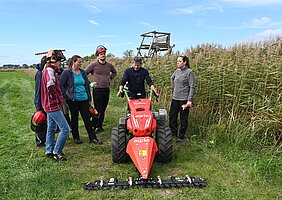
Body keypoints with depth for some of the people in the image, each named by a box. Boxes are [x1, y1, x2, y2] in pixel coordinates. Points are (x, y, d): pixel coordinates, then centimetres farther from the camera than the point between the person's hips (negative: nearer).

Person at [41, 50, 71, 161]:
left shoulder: (48, 70, 15)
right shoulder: (50, 70, -18)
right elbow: (50, 86, -33)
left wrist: (58, 99, 13)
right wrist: (57, 99, -20)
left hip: (50, 105, 11)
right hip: (53, 106, -11)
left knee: (51, 129, 18)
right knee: (65, 129, -8)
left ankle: (49, 152, 29)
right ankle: (56, 152, 2)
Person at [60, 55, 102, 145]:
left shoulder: (83, 72, 8)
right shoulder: (66, 72, -5)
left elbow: (87, 85, 14)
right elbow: (61, 86, -3)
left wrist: (89, 98, 12)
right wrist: (67, 97, -8)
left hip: (84, 99, 4)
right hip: (73, 100, -3)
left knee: (87, 118, 5)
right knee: (74, 119, 11)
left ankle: (93, 138, 11)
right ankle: (76, 137, 24)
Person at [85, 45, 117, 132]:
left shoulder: (109, 65, 9)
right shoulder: (93, 65, -5)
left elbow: (114, 72, 29)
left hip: (106, 90, 5)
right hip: (97, 90, -5)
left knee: (103, 109, 10)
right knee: (98, 109, -4)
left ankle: (100, 126, 20)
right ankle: (94, 126, 9)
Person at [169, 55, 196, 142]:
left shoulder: (189, 72, -10)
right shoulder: (177, 71, 8)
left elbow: (192, 87, -13)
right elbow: (172, 78, 29)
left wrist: (190, 100, -17)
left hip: (184, 99, -6)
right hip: (175, 98, 7)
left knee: (183, 118, 5)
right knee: (172, 116, 12)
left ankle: (181, 136, 18)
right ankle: (173, 133, 28)